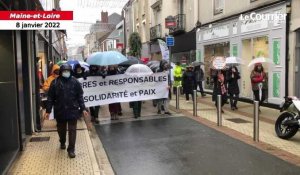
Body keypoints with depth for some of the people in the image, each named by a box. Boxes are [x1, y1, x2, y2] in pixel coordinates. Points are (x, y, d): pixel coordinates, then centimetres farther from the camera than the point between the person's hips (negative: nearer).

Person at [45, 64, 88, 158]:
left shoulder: (75, 82, -1)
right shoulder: (55, 83, -2)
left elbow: (80, 96, 2)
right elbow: (50, 98, 0)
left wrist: (83, 108, -1)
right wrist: (48, 110, -1)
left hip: (73, 110, -1)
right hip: (60, 111, 1)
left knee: (72, 130, 1)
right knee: (61, 129, 18)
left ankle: (71, 149, 9)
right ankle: (62, 142, 45)